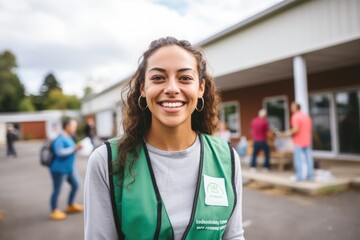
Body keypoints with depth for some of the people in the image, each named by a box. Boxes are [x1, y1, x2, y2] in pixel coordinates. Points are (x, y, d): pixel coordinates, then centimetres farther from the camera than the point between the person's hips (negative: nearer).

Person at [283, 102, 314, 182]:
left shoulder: (295, 116, -13)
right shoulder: (306, 116, 11)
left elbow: (296, 129, -22)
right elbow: (310, 127, 17)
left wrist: (289, 133, -6)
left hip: (298, 142, -7)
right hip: (307, 141, 7)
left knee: (298, 159, -1)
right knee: (308, 158, 9)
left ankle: (299, 176, 1)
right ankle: (310, 176, 14)